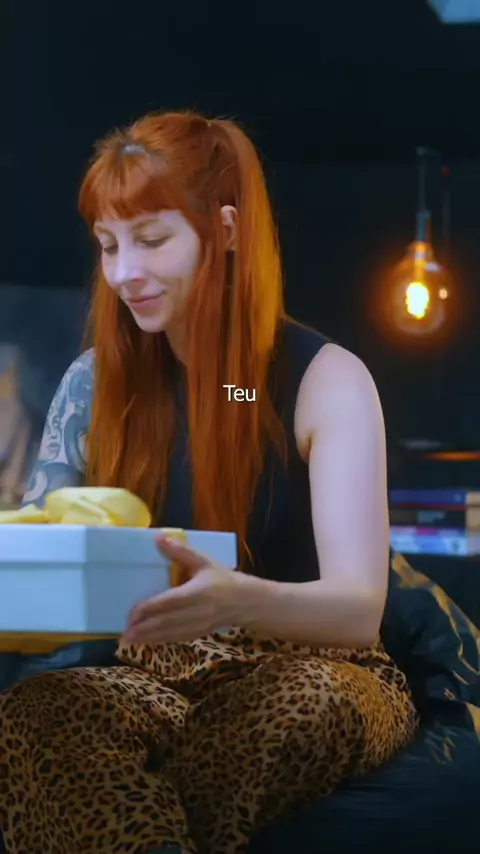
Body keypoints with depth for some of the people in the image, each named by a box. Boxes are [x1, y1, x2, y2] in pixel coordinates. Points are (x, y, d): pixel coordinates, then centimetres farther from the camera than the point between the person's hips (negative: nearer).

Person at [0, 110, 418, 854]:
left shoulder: (325, 380, -7)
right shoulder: (99, 380, 5)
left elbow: (360, 608, -18)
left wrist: (238, 600, -40)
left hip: (305, 664, -1)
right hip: (158, 678, 2)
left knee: (304, 701, -38)